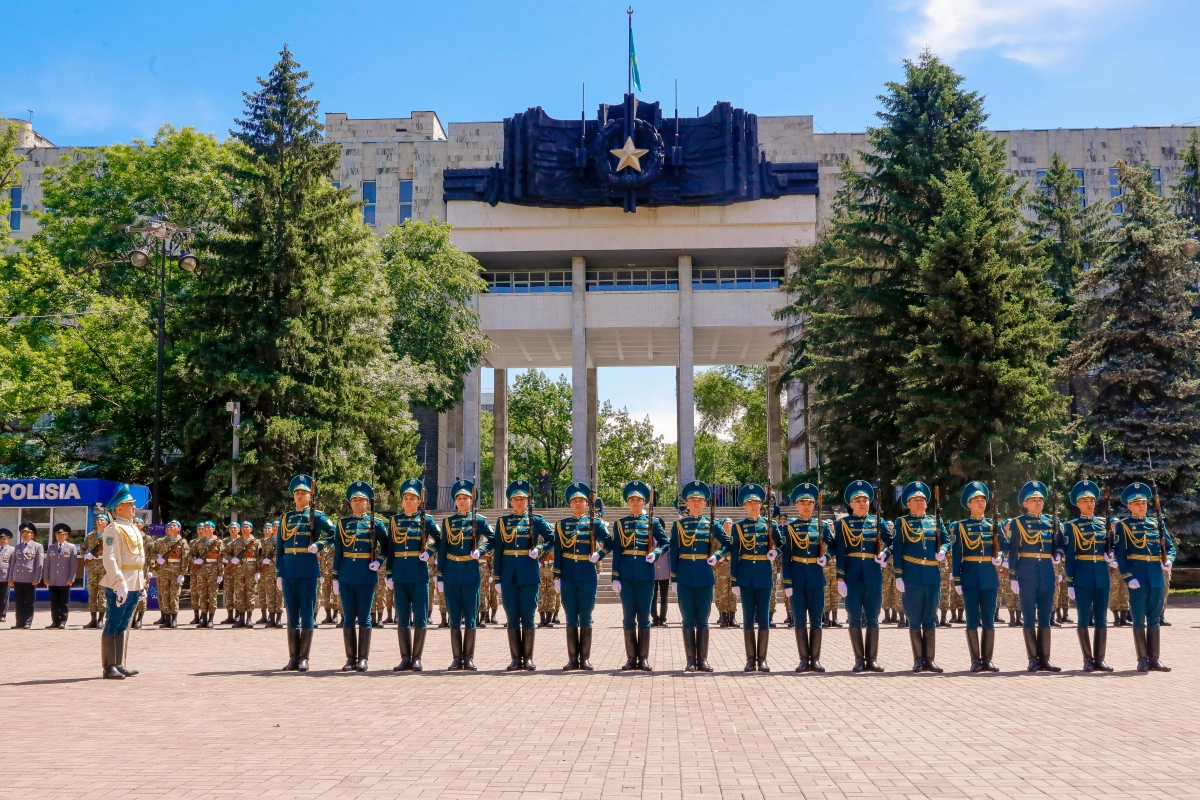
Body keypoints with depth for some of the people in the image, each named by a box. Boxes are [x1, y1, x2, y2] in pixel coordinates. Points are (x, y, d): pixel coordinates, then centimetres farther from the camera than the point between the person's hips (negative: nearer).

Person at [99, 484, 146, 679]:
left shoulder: (135, 529, 17)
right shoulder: (113, 530, -11)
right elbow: (110, 559, -19)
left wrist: (142, 583, 17)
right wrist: (120, 584, -24)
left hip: (134, 585, 9)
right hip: (119, 587, -9)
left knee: (123, 626, 13)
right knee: (112, 627, -2)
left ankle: (120, 665, 19)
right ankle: (109, 667, 2)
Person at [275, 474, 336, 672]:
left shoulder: (316, 516, 2)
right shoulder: (286, 518, 12)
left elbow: (334, 534, -3)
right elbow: (279, 548, 12)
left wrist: (319, 545, -19)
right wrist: (278, 573, 7)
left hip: (308, 571, -3)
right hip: (289, 571, 4)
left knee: (307, 615, -1)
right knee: (292, 615, 7)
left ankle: (304, 658, 4)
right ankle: (293, 658, 12)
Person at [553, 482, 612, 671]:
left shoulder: (595, 523, 4)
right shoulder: (562, 524, 6)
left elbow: (609, 543, 8)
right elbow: (557, 553, 4)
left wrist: (598, 554, -10)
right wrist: (557, 577, 0)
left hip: (588, 574, -1)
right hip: (568, 575, 1)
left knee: (585, 617, 2)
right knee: (571, 618, 5)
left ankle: (585, 658, 7)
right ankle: (573, 659, 9)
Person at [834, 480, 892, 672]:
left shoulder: (878, 521, 8)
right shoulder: (843, 523, 2)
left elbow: (892, 543, 10)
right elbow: (839, 552, -2)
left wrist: (884, 554, -12)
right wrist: (840, 579, -9)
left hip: (873, 575, 2)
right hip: (852, 575, -2)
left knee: (873, 618, 4)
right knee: (854, 618, 2)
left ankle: (872, 659, 10)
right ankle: (859, 659, 9)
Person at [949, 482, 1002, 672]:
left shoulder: (992, 525, 10)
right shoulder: (960, 526, 1)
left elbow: (1000, 548, 16)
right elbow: (955, 555, -1)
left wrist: (999, 558, -8)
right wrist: (957, 580, -6)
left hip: (990, 577, 3)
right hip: (970, 578, -3)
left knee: (989, 620, 4)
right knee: (973, 620, 0)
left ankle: (987, 659, 9)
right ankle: (975, 660, 5)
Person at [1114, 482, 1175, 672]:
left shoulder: (1157, 523, 13)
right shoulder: (1123, 525, 0)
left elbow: (1170, 546, 13)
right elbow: (1120, 554, -6)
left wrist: (1168, 560, -9)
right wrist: (1128, 578, -15)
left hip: (1157, 576, 4)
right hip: (1137, 576, -4)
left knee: (1155, 618, 7)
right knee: (1139, 619, 0)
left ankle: (1154, 658, 12)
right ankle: (1142, 659, 4)